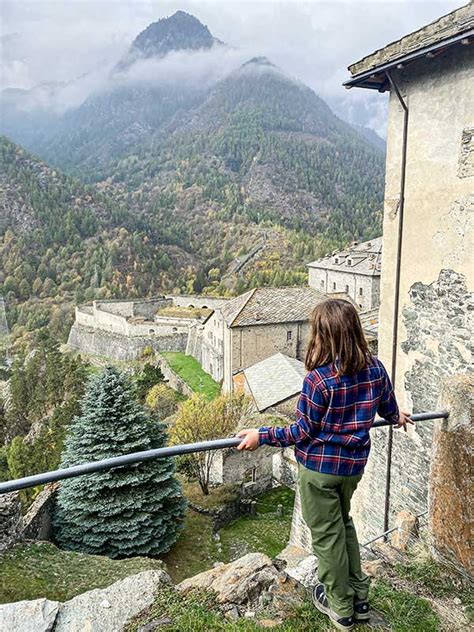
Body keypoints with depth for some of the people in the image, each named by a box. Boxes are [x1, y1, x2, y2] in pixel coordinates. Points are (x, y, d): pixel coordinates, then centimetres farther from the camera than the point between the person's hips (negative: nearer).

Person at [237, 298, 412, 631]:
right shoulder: (375, 367, -7)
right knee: (344, 523, 27)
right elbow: (388, 408, 11)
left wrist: (262, 436, -8)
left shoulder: (319, 378, -25)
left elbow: (304, 430, -17)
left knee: (327, 535, 14)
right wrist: (398, 416, 33)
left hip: (320, 467, -6)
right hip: (354, 465, 6)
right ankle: (360, 598, 38)